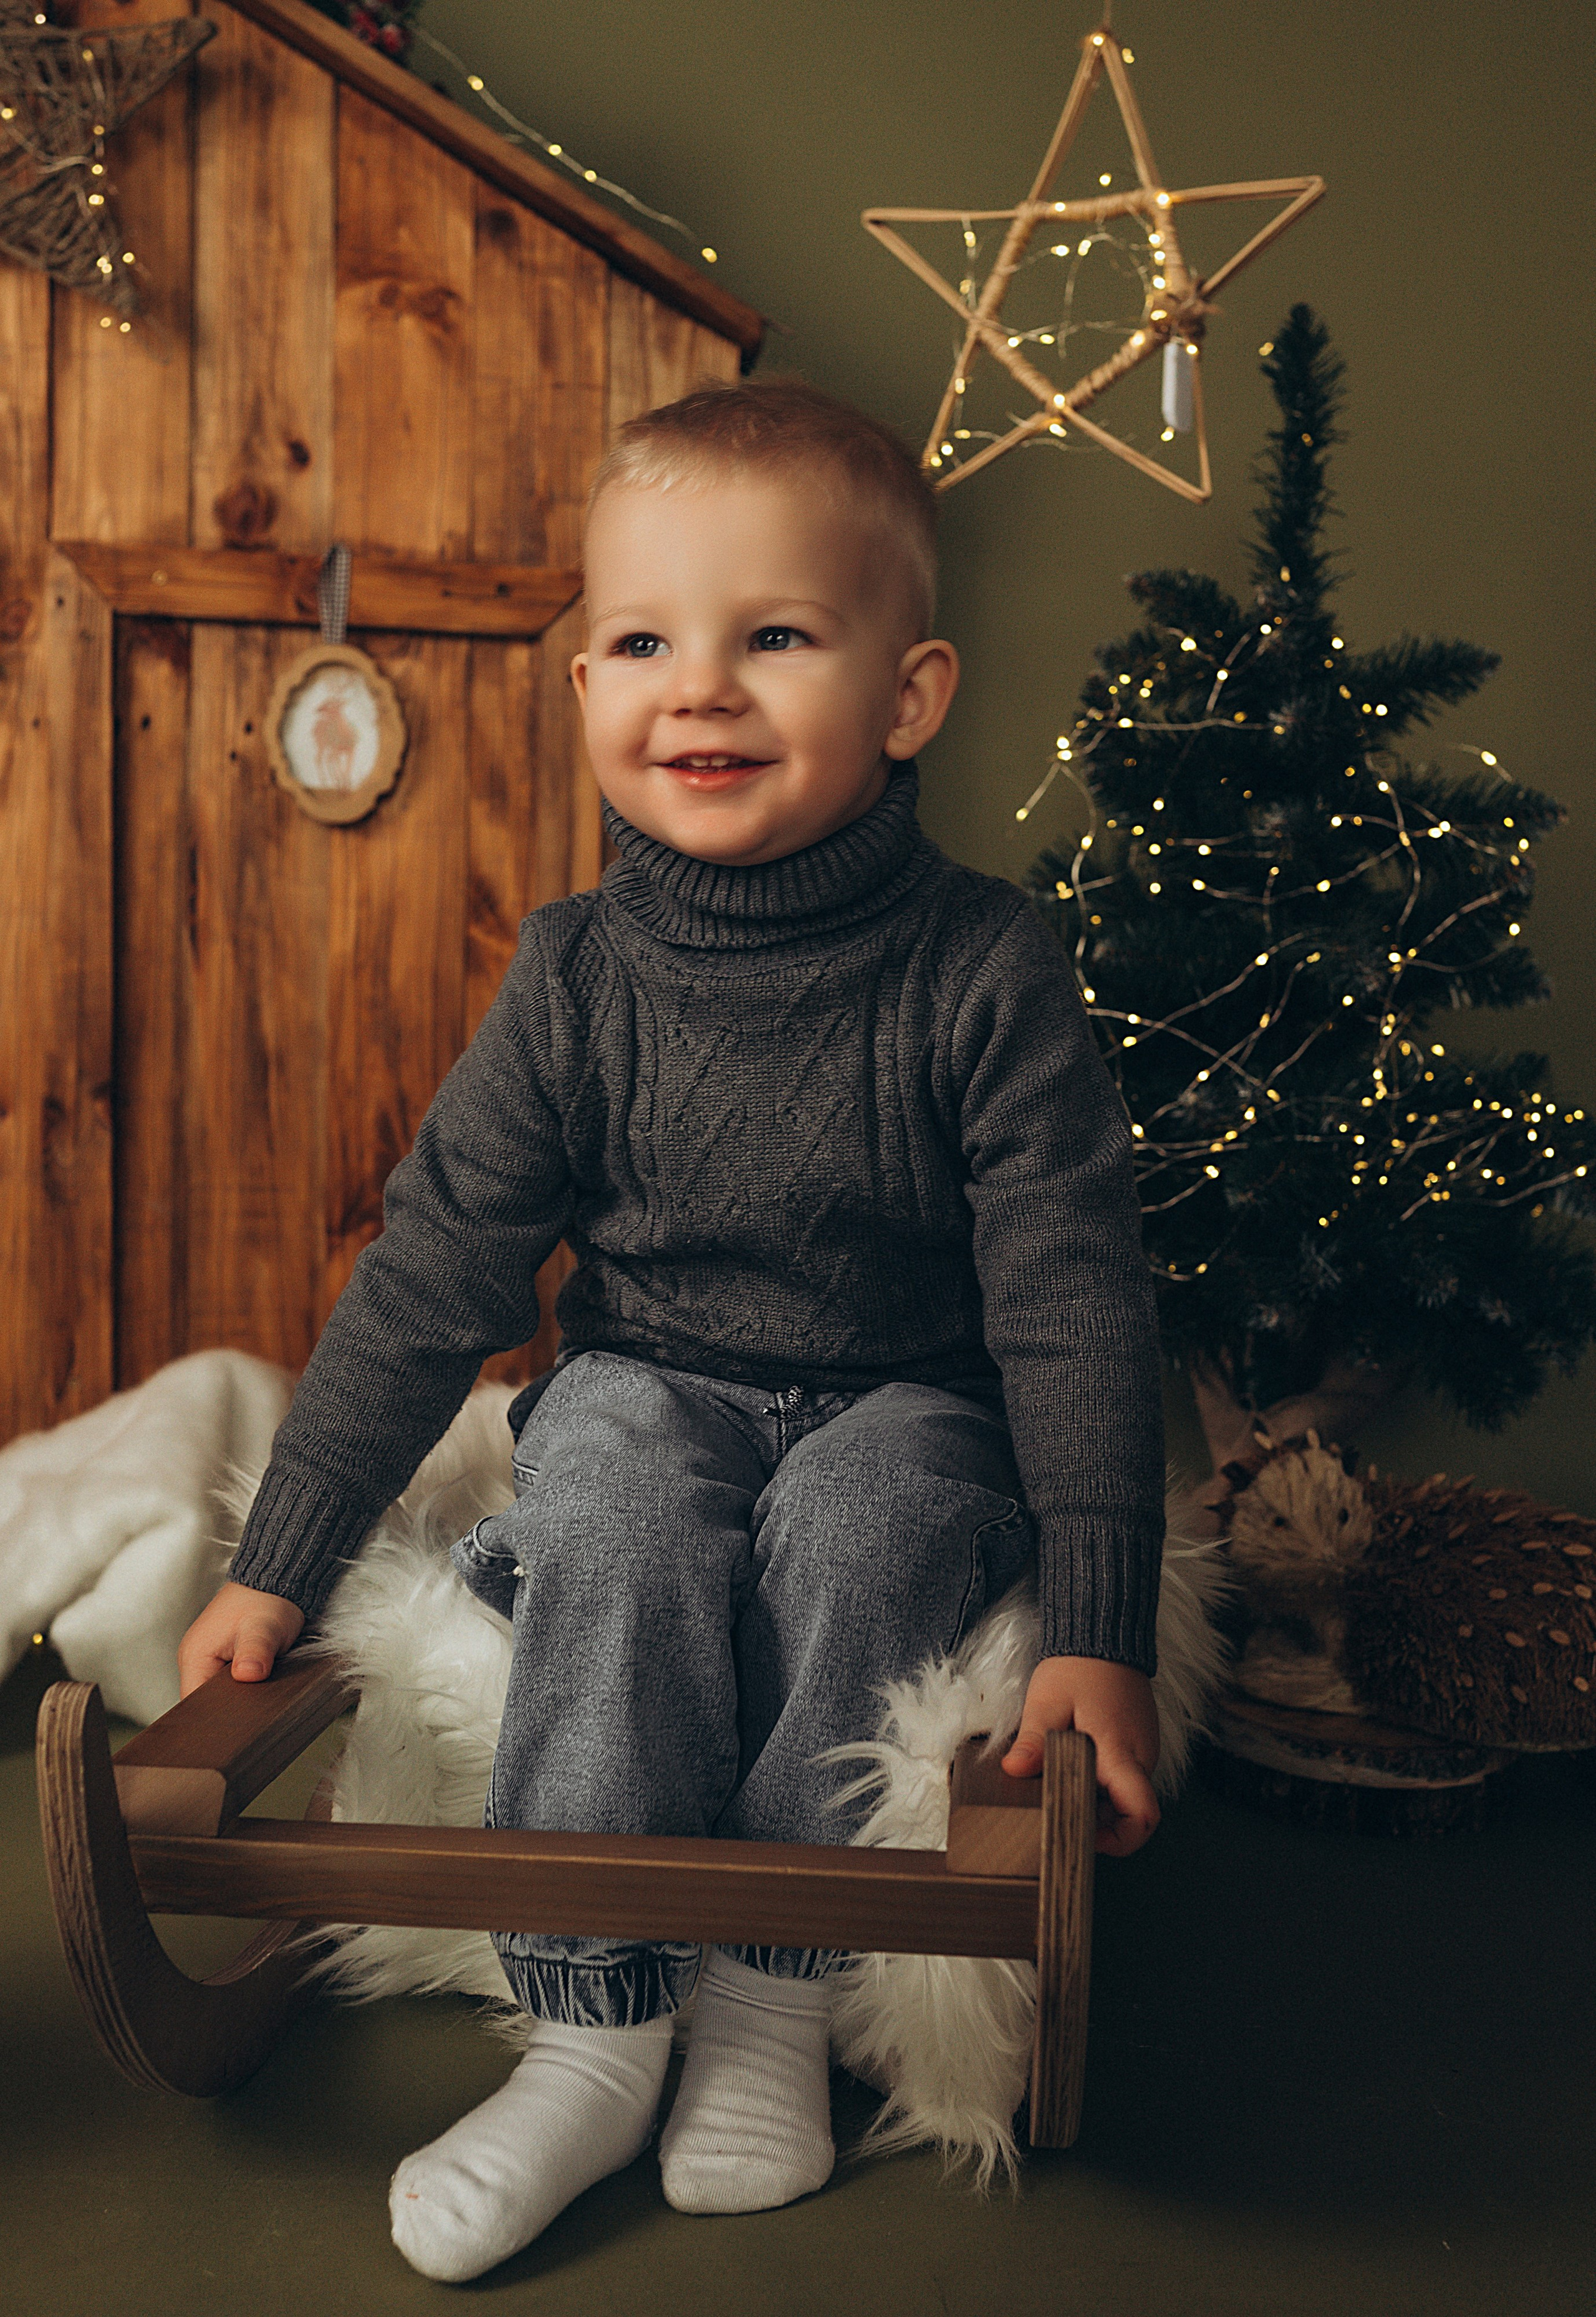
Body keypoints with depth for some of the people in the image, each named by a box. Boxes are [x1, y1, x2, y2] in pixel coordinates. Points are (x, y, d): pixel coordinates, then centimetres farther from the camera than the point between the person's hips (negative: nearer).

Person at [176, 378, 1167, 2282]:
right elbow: (429, 1274, -5)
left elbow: (1077, 1307, -15)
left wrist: (1103, 1633, -21)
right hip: (650, 1381, 2)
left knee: (848, 1533, -32)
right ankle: (596, 2032, -19)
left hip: (905, 1403, -1)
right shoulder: (580, 979, -10)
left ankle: (773, 1996, -13)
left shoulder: (981, 973, -16)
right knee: (619, 1517, -30)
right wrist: (276, 1565, -5)